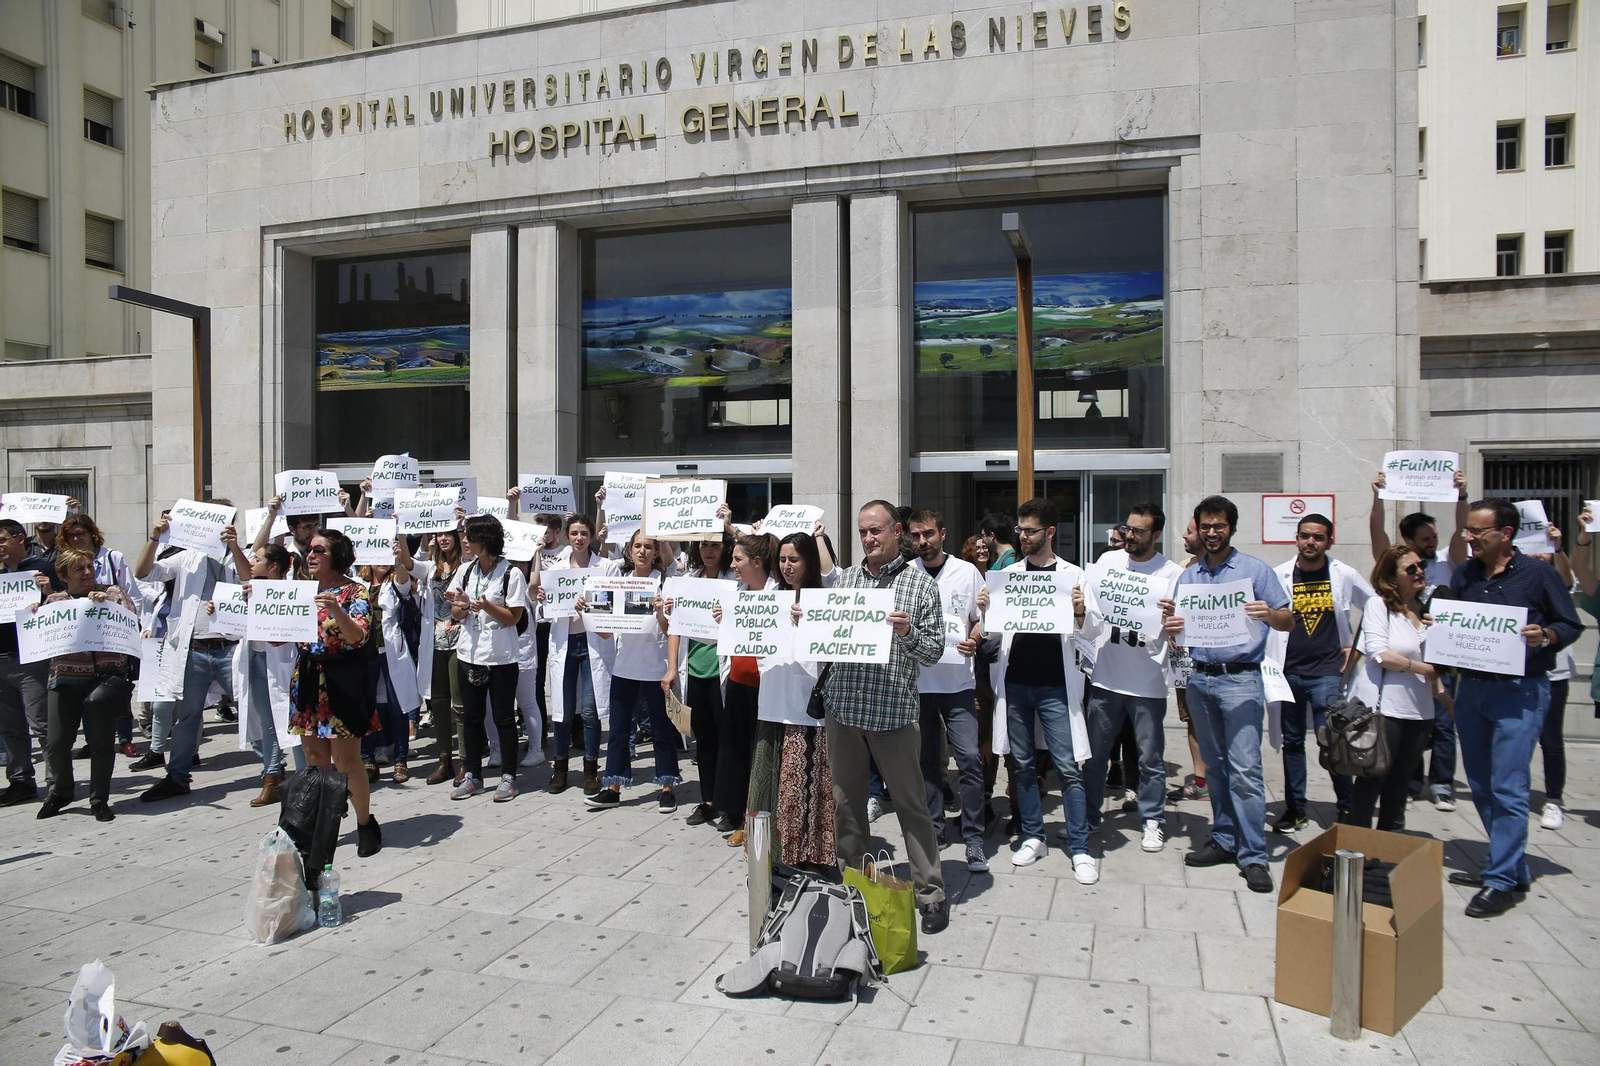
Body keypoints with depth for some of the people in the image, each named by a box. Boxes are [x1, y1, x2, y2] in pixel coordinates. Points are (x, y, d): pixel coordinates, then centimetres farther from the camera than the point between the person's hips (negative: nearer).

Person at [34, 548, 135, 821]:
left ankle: (100, 799, 14)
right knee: (57, 742, -1)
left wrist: (108, 604, -16)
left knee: (101, 741, -2)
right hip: (66, 679, 2)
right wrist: (37, 614, -7)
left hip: (106, 676, -2)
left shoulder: (113, 592, 6)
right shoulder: (54, 601, 12)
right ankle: (60, 792, 26)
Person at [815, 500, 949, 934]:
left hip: (894, 711, -4)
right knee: (846, 801, 13)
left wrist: (908, 633, -20)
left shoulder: (920, 584, 0)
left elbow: (934, 651, -2)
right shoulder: (844, 579, 11)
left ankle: (931, 894, 15)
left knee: (910, 803, 3)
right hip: (843, 707, 4)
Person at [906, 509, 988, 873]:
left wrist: (974, 639, -10)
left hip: (958, 679, -1)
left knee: (969, 756, -8)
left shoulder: (967, 572, 4)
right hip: (916, 678, 1)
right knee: (927, 758, 11)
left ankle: (974, 838, 3)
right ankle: (934, 829, 24)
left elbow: (983, 617, 9)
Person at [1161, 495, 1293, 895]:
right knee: (1215, 767, 12)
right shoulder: (1187, 576, 13)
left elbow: (1288, 621, -1)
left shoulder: (1255, 570, 1)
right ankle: (1224, 839, 22)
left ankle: (1253, 855, -2)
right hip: (1200, 679, 5)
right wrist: (1172, 627, -11)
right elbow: (1178, 633, 12)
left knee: (1244, 769, -8)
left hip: (1241, 679, -5)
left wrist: (1268, 614, -23)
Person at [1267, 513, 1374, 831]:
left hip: (1327, 671, -1)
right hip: (1288, 671, 2)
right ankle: (1294, 808, 21)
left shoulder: (1344, 575, 1)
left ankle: (1348, 808, 13)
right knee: (1292, 742, 10)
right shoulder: (1279, 575, 0)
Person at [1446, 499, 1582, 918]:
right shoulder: (1463, 575, 8)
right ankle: (1510, 866, 26)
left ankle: (1502, 881, 0)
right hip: (1471, 688, 6)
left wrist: (1545, 635, -19)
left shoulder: (1539, 574, -4)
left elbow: (1571, 625, 0)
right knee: (1481, 786, 11)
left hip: (1520, 692, -6)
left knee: (1507, 788, -8)